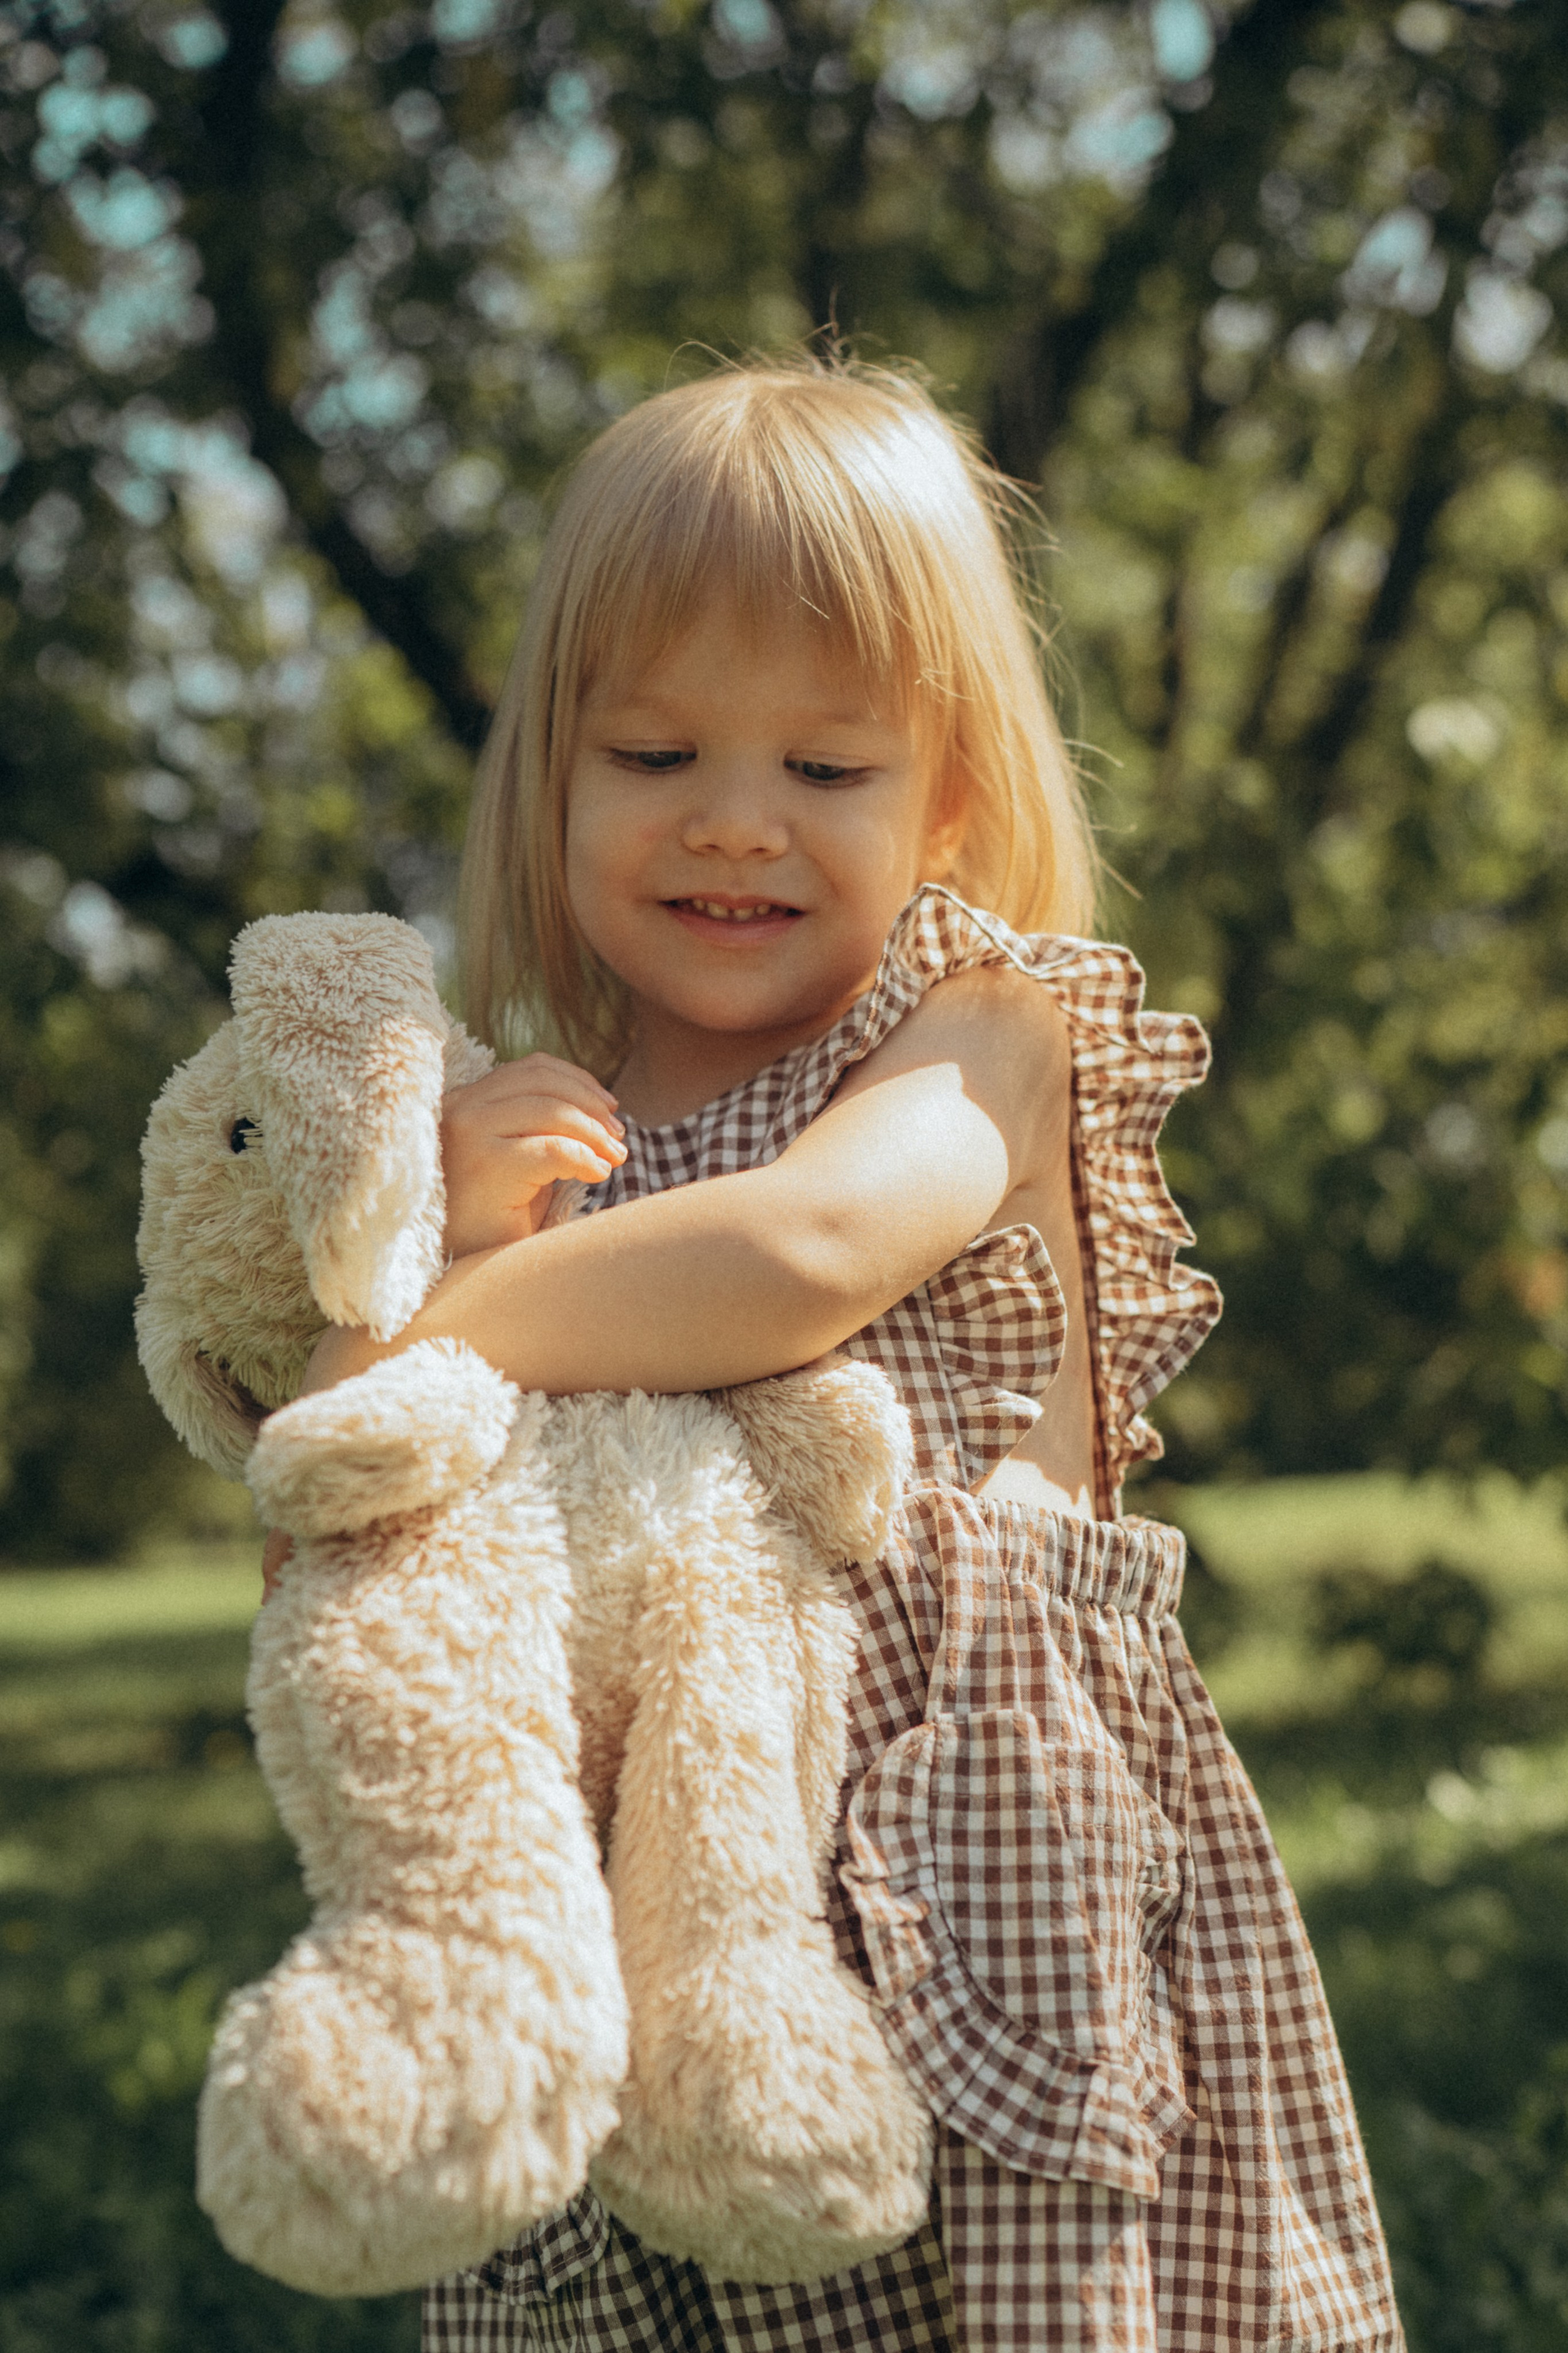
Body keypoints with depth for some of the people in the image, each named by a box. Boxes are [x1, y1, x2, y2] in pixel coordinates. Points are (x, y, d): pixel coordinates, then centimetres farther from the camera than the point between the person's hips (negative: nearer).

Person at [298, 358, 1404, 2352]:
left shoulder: (985, 1036, -1)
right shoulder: (531, 1128, 11)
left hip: (973, 1888, -3)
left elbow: (804, 1251, -23)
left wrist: (413, 1354, -14)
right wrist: (458, 1239, -9)